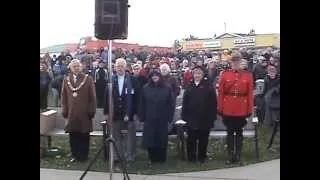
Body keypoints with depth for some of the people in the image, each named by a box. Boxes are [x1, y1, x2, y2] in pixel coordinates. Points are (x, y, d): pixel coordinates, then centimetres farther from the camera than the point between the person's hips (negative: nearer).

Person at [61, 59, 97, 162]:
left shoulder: (88, 79, -1)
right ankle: (75, 155, 19)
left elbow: (92, 97, -2)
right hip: (71, 113, 3)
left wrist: (91, 111, -6)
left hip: (84, 113, -2)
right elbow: (63, 97, 10)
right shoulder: (66, 80, 8)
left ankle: (83, 156, 15)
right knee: (73, 136, 7)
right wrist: (64, 111, 5)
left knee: (84, 136, 4)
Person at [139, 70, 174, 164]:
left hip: (162, 119, 0)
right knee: (150, 139, 2)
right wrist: (142, 117, 0)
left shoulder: (166, 89, 2)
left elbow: (170, 104, 2)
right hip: (149, 118, 1)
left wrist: (170, 117, -3)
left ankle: (161, 158, 19)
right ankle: (152, 158, 17)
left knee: (162, 139, 5)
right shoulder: (145, 88, 3)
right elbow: (142, 104, 4)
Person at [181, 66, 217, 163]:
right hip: (192, 118, 2)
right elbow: (185, 102, 6)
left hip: (205, 118, -2)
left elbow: (213, 102, -6)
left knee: (203, 139, 8)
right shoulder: (189, 87, 7)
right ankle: (191, 157, 18)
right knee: (191, 139, 7)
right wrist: (184, 115, 1)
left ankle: (202, 157, 21)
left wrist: (212, 116, -9)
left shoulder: (208, 86, -3)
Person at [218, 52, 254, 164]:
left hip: (242, 110, 0)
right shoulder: (224, 74, 0)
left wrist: (250, 110, -2)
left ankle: (238, 156, 20)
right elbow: (220, 93, 0)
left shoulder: (248, 75, 0)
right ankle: (231, 156, 18)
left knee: (239, 133, 10)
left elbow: (250, 94, 0)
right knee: (230, 133, 8)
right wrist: (220, 108, -3)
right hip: (228, 110, 0)